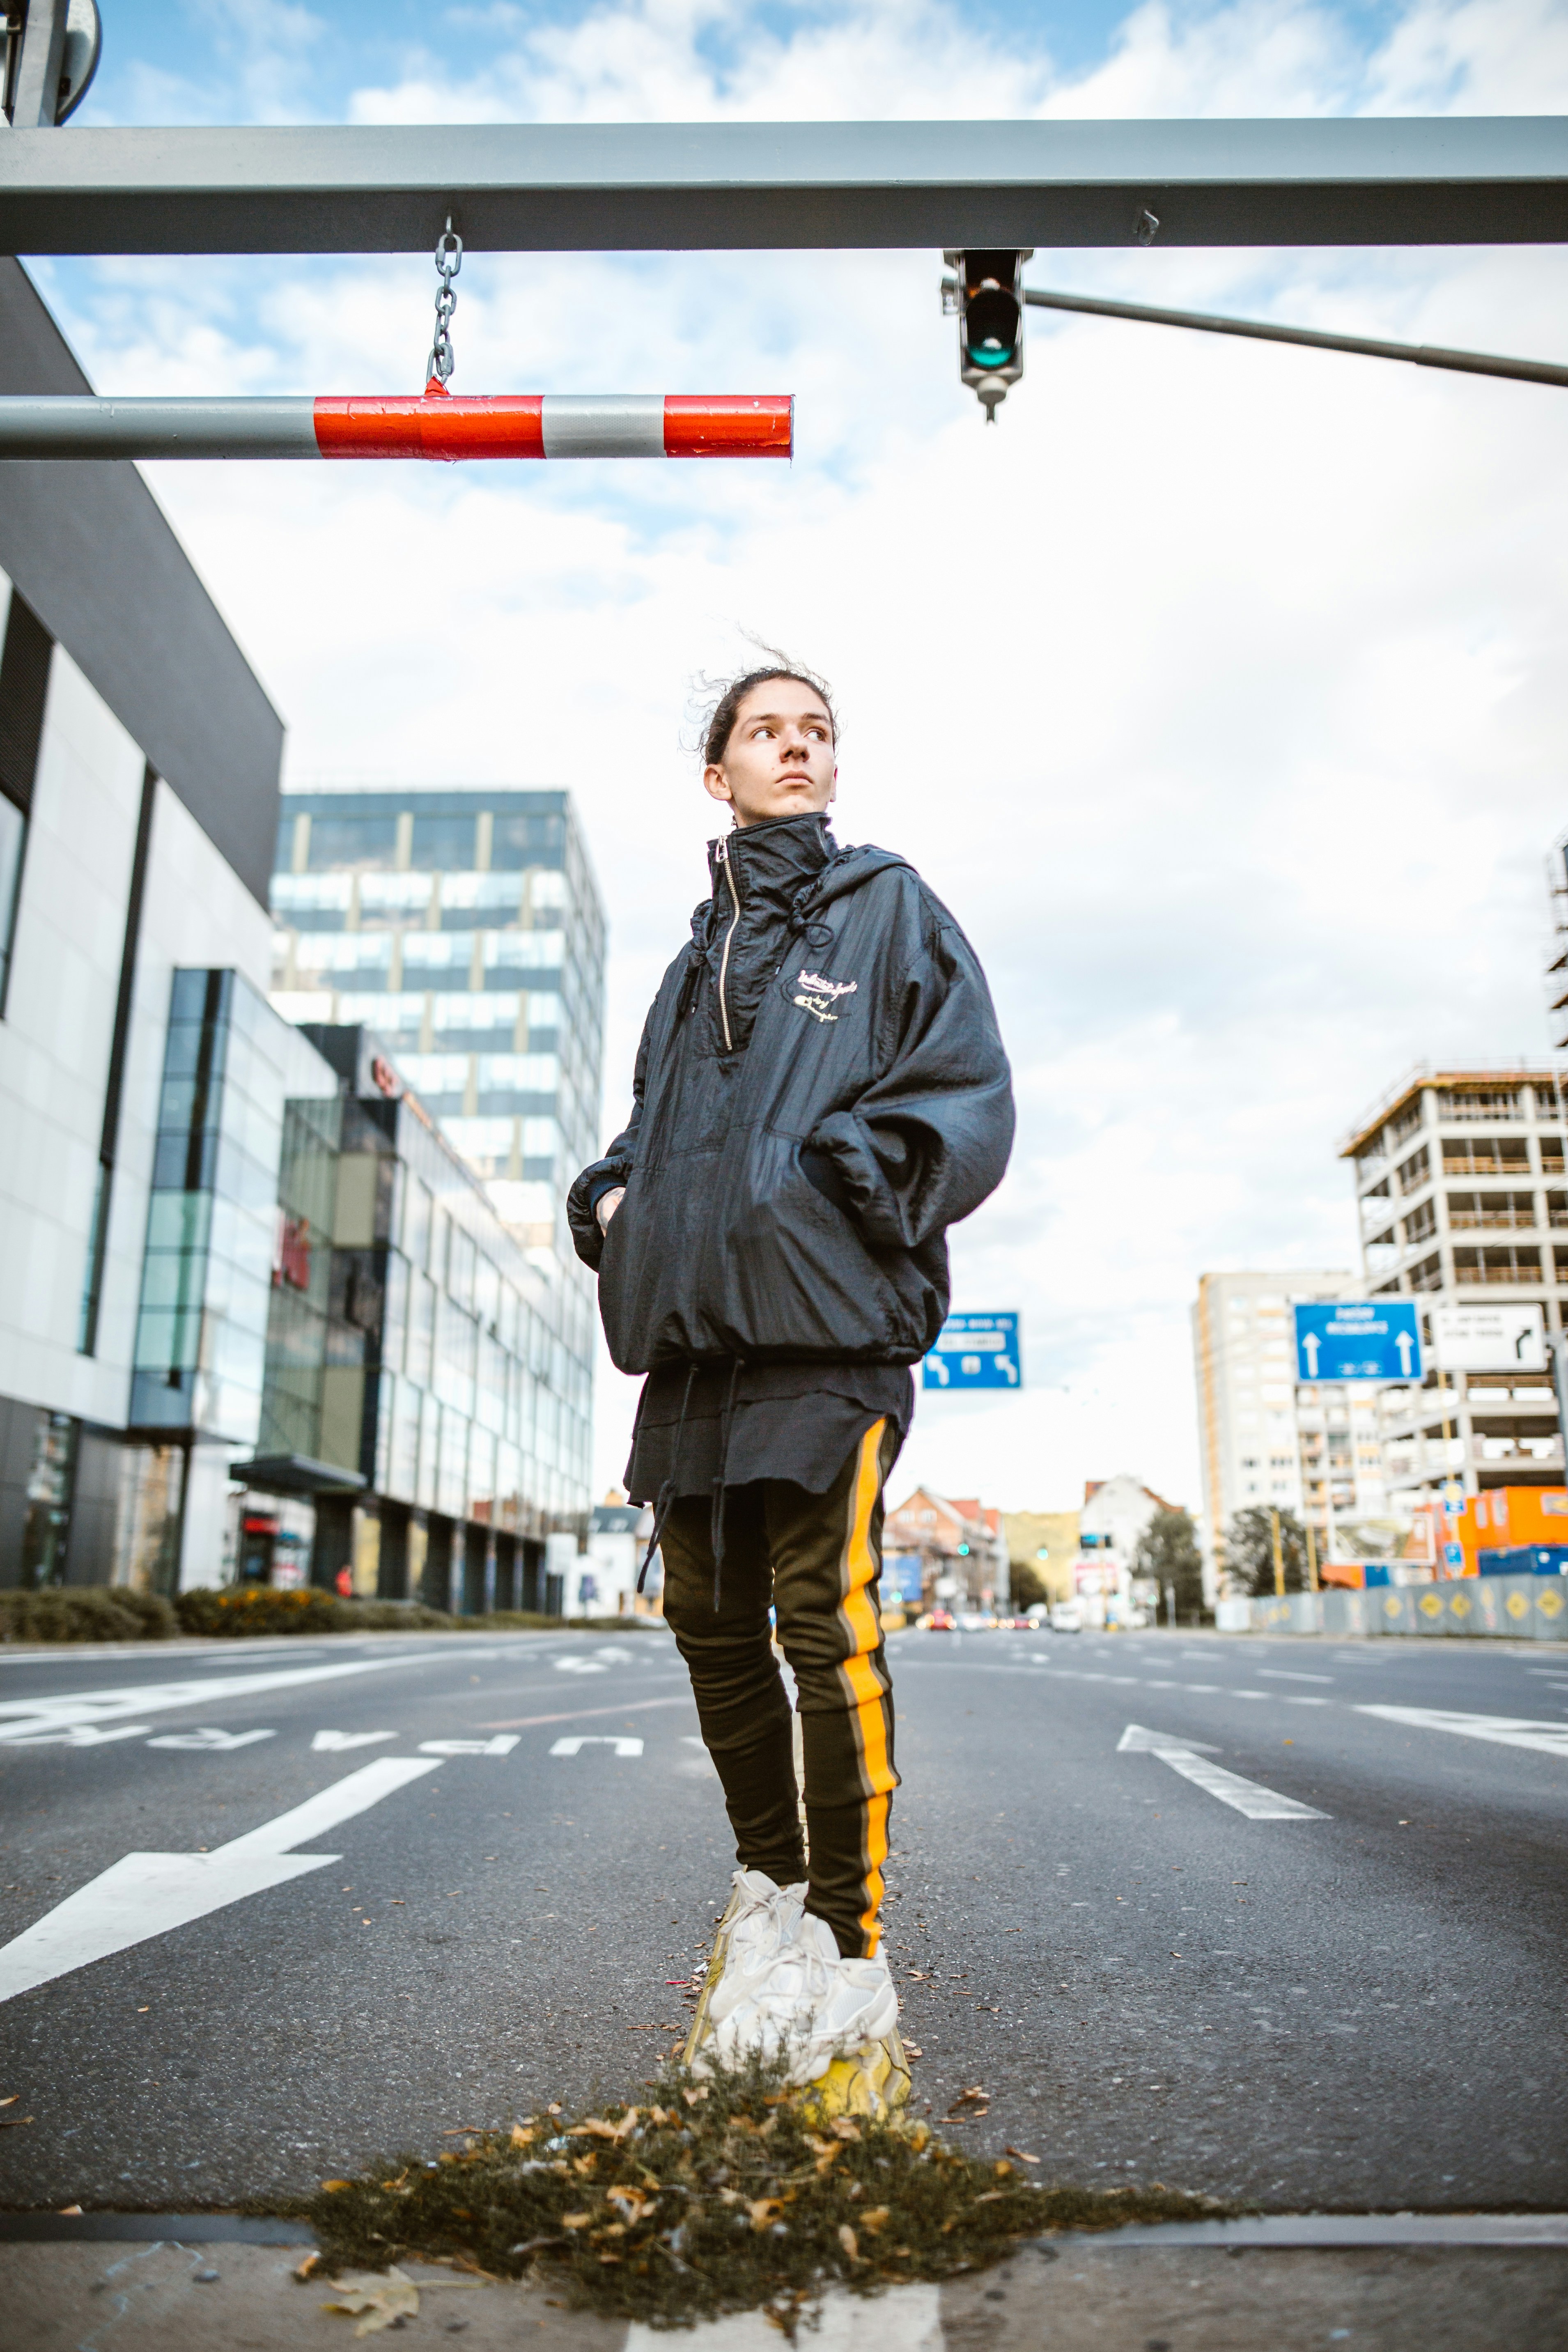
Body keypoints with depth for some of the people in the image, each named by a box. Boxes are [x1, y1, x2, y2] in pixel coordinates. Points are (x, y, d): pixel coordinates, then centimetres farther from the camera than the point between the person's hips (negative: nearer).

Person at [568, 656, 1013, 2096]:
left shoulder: (892, 910, 10)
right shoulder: (700, 953, 25)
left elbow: (972, 1101, 0)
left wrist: (868, 1162, -16)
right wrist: (610, 1197, 10)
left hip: (831, 1322, -6)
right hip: (694, 1327, 6)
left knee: (825, 1621, -9)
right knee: (712, 1620, 10)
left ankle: (852, 1953, 4)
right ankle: (771, 1883, 29)